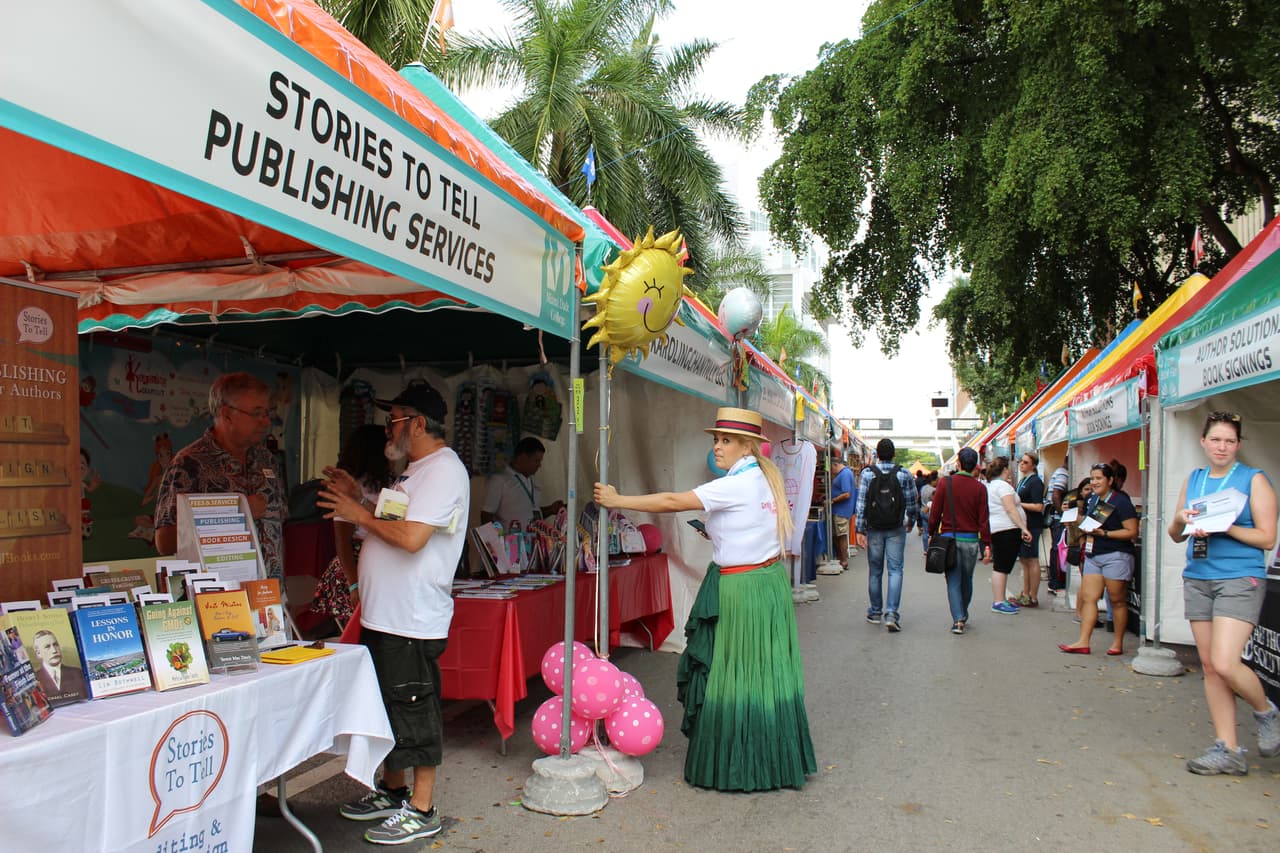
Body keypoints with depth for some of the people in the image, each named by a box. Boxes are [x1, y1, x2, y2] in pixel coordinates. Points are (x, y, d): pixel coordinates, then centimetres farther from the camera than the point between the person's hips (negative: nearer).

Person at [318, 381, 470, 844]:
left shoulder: (444, 470, -16)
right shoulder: (415, 470, 17)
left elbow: (411, 536, -26)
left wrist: (360, 514, -13)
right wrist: (359, 498, 11)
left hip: (413, 621, -10)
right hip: (382, 615, 10)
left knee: (414, 711, 0)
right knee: (385, 706, 19)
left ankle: (421, 810, 12)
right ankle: (392, 790, 35)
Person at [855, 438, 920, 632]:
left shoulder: (867, 473, -5)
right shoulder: (904, 475, -4)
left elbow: (861, 504, -8)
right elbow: (913, 504, 1)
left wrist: (860, 530, -4)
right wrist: (910, 522, 19)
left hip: (874, 529, 1)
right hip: (896, 530, -1)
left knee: (875, 571, 11)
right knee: (895, 570, 1)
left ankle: (876, 612, 21)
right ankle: (891, 613, -11)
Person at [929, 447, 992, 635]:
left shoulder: (945, 483, -5)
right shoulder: (979, 488, -3)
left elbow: (935, 512, -3)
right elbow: (984, 519, -3)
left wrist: (932, 535, 9)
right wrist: (986, 545, 1)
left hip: (949, 537, -1)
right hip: (971, 540, 1)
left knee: (953, 581, 3)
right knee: (967, 580, 18)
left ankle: (958, 619, -8)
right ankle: (963, 615, 33)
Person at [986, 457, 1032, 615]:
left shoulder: (989, 486, 18)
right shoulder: (1003, 485, -12)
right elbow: (1011, 509, -19)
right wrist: (1023, 528, -21)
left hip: (995, 530, 10)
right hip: (1007, 530, -10)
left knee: (1000, 566, 13)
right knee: (1002, 567, -9)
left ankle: (999, 600, 17)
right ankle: (998, 602, -9)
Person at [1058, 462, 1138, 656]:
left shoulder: (1120, 501, -10)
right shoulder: (1093, 499, 13)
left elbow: (1132, 532, -14)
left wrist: (1104, 533, -20)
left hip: (1116, 556, -7)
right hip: (1093, 555, 7)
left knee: (1117, 600, 3)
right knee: (1088, 598, 0)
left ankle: (1118, 643, 14)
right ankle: (1083, 642, -1)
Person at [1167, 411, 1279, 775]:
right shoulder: (1193, 479, 12)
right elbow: (1175, 536, 16)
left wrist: (1222, 526, -19)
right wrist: (1181, 519, -5)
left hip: (1239, 579, -5)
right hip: (1197, 579, 6)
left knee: (1224, 663, -14)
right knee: (1209, 667, 5)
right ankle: (1228, 751, 13)